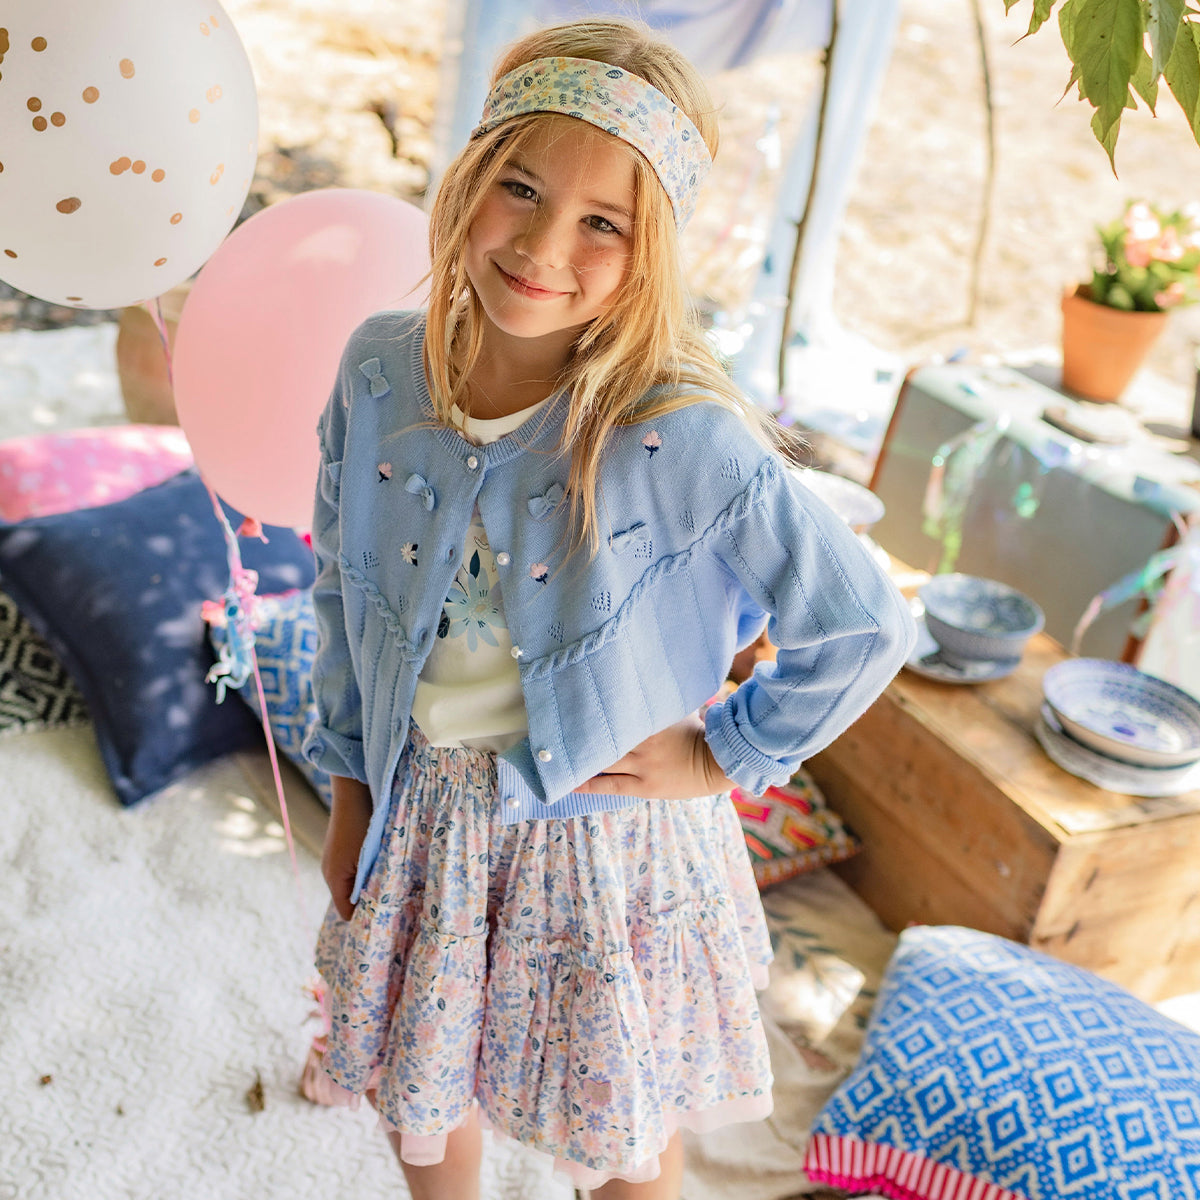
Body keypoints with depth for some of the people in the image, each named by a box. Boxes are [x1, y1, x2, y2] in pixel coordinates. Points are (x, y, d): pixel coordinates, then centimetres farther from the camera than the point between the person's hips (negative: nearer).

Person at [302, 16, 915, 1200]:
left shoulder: (685, 441, -27)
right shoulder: (379, 368, -12)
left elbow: (863, 626, -17)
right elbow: (343, 591, 3)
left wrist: (724, 756, -11)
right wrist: (350, 789, 8)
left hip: (601, 840, -4)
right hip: (418, 815, 5)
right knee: (414, 1093, 28)